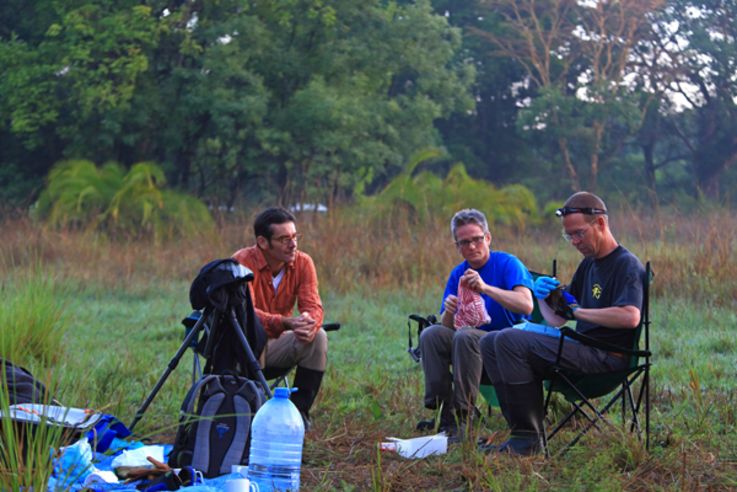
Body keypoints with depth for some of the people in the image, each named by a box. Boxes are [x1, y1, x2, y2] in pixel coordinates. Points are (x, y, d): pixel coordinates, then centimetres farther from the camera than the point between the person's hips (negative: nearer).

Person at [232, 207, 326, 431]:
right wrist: (286, 323, -51)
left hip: (277, 346, 4)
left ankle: (299, 411, -12)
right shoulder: (242, 262, -22)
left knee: (318, 337, -23)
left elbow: (313, 305, -16)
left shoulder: (302, 262, -8)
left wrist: (309, 323, -43)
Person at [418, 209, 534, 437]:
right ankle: (443, 409, -18)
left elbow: (526, 305, -23)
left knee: (465, 335, -33)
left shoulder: (507, 264, -7)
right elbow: (447, 326, 7)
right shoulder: (458, 274, 10)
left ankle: (463, 414, -28)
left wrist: (486, 288, -30)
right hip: (476, 340, 6)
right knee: (431, 335, -18)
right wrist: (449, 313, -17)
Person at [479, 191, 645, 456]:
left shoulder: (627, 265, -7)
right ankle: (523, 430, -6)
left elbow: (630, 317, -27)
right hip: (583, 349, 10)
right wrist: (544, 298, -2)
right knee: (490, 343, 4)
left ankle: (528, 439, -19)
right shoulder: (588, 264, 20)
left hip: (604, 356, -10)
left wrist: (578, 311, -17)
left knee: (509, 341, -23)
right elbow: (557, 319, 21)